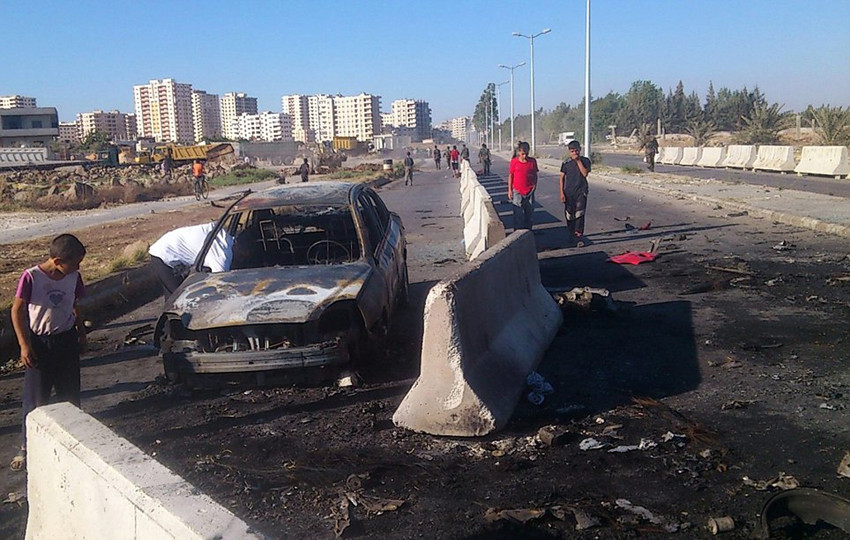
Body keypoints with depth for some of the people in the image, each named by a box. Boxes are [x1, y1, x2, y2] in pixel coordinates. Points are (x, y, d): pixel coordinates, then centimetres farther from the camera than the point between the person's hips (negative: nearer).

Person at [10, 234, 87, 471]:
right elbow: (17, 311, -11)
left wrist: (81, 333, 16)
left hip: (67, 340, 4)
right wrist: (24, 345, -12)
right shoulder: (31, 277, -17)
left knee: (70, 394, 12)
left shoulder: (73, 276, -3)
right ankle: (27, 447, 17)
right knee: (35, 398, 3)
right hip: (39, 343, -4)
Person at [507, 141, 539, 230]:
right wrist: (509, 190, -1)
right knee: (518, 214, 0)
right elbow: (510, 176, 1)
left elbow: (535, 175, 8)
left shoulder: (533, 161, -1)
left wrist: (534, 185, -8)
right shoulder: (514, 162, -4)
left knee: (529, 212, 8)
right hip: (517, 191, -2)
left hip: (529, 192, 2)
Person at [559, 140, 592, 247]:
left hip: (581, 192, -2)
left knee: (579, 214, -11)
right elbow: (561, 178, 4)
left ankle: (579, 237, -12)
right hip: (569, 193, 2)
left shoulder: (585, 161, 1)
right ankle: (571, 237, 21)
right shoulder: (566, 162, 3)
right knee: (569, 215, 7)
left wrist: (578, 160, -13)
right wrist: (562, 193, -2)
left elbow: (585, 173, -13)